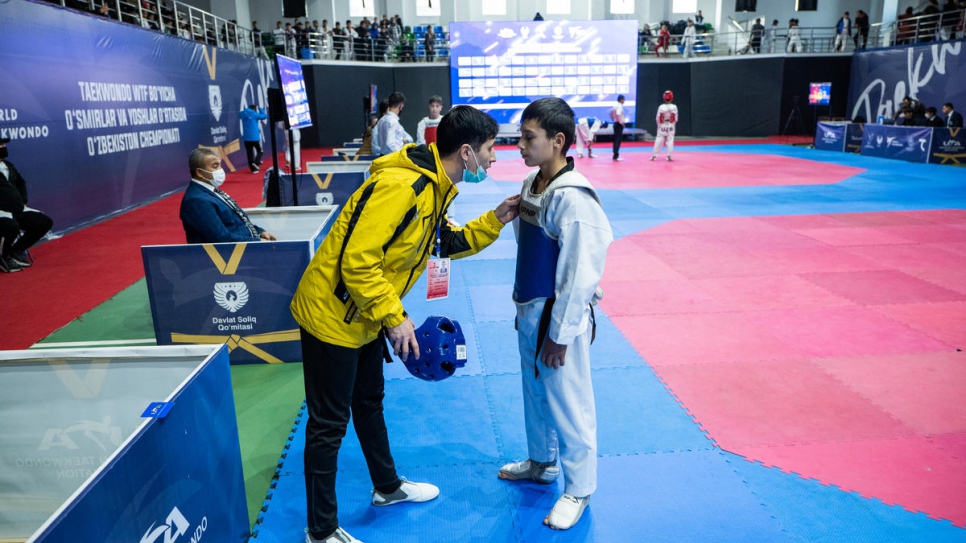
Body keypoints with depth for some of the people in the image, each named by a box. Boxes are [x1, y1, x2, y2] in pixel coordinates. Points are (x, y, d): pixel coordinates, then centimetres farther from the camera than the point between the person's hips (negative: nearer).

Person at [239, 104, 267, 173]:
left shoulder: (243, 114, 6)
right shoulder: (255, 115, -6)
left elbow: (240, 115, 31)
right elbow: (265, 116, 5)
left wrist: (246, 110, 30)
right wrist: (259, 109, 16)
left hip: (246, 138, 4)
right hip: (255, 137, -4)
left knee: (250, 153, 7)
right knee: (260, 151, 11)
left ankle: (253, 169, 7)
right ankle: (256, 163, -12)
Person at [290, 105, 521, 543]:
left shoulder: (434, 188, 4)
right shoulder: (400, 187, -29)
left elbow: (446, 244, 15)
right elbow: (358, 262, -30)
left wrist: (495, 220, 5)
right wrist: (394, 317, -22)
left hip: (365, 318, 10)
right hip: (332, 316, -10)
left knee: (369, 403, 24)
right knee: (329, 423, 3)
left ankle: (388, 487, 45)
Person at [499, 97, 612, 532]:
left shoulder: (573, 198, -24)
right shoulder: (532, 182, 3)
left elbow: (580, 274, -22)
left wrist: (560, 334, -17)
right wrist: (524, 308, 16)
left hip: (558, 318, -9)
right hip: (530, 311, 9)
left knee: (568, 403, 7)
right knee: (535, 391, 24)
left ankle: (578, 490, 27)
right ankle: (541, 462, 46)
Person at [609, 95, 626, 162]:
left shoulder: (616, 105, 11)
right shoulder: (620, 106, -16)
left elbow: (611, 112, 22)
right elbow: (618, 114, -28)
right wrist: (621, 122, -18)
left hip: (616, 123, 10)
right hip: (619, 124, -10)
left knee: (616, 139, 13)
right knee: (618, 140, -7)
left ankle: (615, 155, 18)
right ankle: (616, 156, -7)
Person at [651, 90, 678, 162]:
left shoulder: (661, 107, -10)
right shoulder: (674, 107, -9)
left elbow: (658, 118, -4)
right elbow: (676, 118, -2)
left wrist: (659, 125, 13)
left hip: (662, 126, 0)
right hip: (671, 126, 0)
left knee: (659, 141, 5)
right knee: (670, 141, 4)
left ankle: (654, 156, 8)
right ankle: (669, 156, 4)